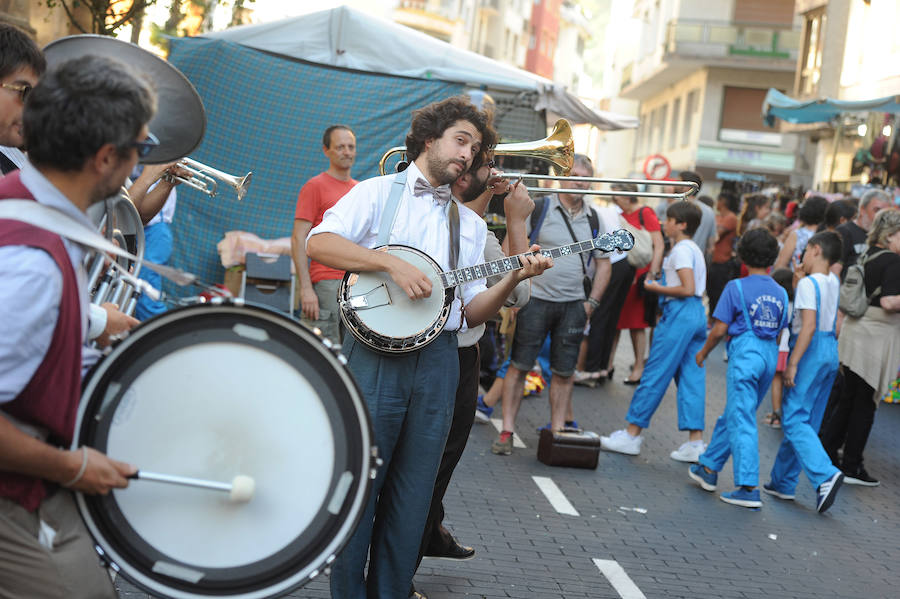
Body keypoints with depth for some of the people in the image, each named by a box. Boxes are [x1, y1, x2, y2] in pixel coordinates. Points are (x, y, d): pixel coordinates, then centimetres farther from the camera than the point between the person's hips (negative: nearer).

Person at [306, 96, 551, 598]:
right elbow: (318, 242, -11)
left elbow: (472, 312, 13)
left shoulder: (471, 224, 18)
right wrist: (393, 263, -19)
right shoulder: (379, 193, 5)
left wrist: (514, 279, -4)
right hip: (376, 353, -4)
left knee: (411, 496, 8)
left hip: (437, 362, 4)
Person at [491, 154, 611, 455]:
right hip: (535, 299, -3)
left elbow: (603, 264, 16)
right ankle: (507, 431, 5)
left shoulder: (594, 219, 8)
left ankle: (558, 430, 15)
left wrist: (592, 302, 7)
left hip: (573, 306, 3)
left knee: (564, 371, 6)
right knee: (519, 365, -1)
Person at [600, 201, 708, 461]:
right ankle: (695, 442, 5)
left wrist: (657, 288, -10)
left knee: (654, 374, -3)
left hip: (680, 313, -10)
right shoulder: (694, 249, 17)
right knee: (692, 377, 7)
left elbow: (688, 289, -20)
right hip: (698, 313, 10)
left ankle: (632, 434, 3)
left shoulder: (681, 250, -11)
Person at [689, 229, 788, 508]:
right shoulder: (780, 293, 8)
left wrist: (704, 352, 6)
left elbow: (719, 329, -9)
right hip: (769, 355, 6)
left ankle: (749, 488, -8)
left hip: (745, 353, -6)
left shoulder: (736, 287, -8)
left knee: (742, 421, -4)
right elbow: (779, 333, 11)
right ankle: (709, 467, 30)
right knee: (734, 415, 18)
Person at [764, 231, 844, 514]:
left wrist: (792, 363, -22)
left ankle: (825, 475, -24)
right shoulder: (833, 282, 10)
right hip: (830, 353, 9)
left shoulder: (808, 283, -14)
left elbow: (808, 326, -22)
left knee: (794, 420, -8)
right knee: (807, 421, 12)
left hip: (811, 352, -9)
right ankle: (782, 482, 21)